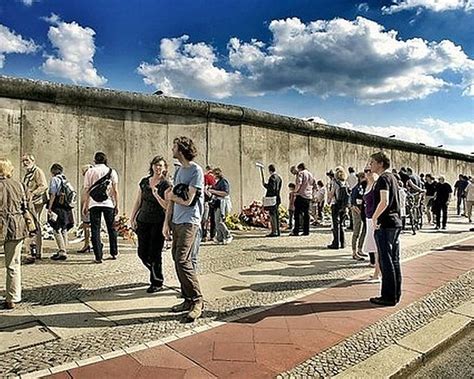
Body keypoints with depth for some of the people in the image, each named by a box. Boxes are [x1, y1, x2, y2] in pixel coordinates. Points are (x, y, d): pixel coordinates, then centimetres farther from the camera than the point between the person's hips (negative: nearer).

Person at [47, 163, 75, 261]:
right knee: (64, 230, 13)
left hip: (58, 208, -7)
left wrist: (49, 208, -9)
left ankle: (62, 252, -9)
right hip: (67, 208, 7)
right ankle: (62, 250, 21)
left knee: (56, 230, -4)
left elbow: (53, 195, -12)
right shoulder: (66, 179, 14)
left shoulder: (54, 179, -5)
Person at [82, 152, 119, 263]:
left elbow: (86, 190, 1)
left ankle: (98, 256, 1)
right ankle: (114, 253, 22)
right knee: (111, 228, 13)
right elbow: (115, 190, 1)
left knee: (95, 229, 3)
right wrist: (117, 205, 6)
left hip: (94, 204, -1)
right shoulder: (111, 171, 4)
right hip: (109, 204, 1)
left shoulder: (89, 172, 3)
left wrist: (84, 206, 6)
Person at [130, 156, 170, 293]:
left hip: (158, 223, -5)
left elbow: (167, 206, -12)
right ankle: (155, 273, 34)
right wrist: (132, 217, 11)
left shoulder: (166, 184, -6)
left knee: (154, 254, -1)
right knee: (142, 253, 9)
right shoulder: (144, 181, 8)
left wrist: (156, 195, -22)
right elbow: (138, 201, 14)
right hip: (143, 221, 5)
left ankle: (157, 283, 15)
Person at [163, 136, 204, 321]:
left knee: (182, 260, -14)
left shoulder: (196, 170, -10)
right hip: (176, 222, 8)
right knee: (178, 260, 10)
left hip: (189, 222, -8)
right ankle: (188, 299, 20)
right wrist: (167, 222, 11)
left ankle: (197, 300, -3)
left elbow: (187, 201, -13)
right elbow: (172, 198, 16)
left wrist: (170, 196, 5)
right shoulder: (179, 170, 16)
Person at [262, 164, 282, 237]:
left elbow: (272, 188, -21)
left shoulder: (272, 177, -14)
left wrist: (264, 184, -9)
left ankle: (274, 232, -4)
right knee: (275, 215, 13)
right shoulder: (279, 177, 14)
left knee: (272, 215, -6)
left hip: (272, 198, -9)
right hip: (277, 198, 9)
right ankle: (277, 231, 19)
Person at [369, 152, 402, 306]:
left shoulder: (383, 178, -13)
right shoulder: (392, 177, 16)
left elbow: (384, 202, -25)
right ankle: (396, 294, 22)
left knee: (386, 261, -3)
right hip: (396, 222, 9)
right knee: (394, 260, 13)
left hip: (385, 225, -9)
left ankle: (388, 297, 4)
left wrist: (374, 217, -13)